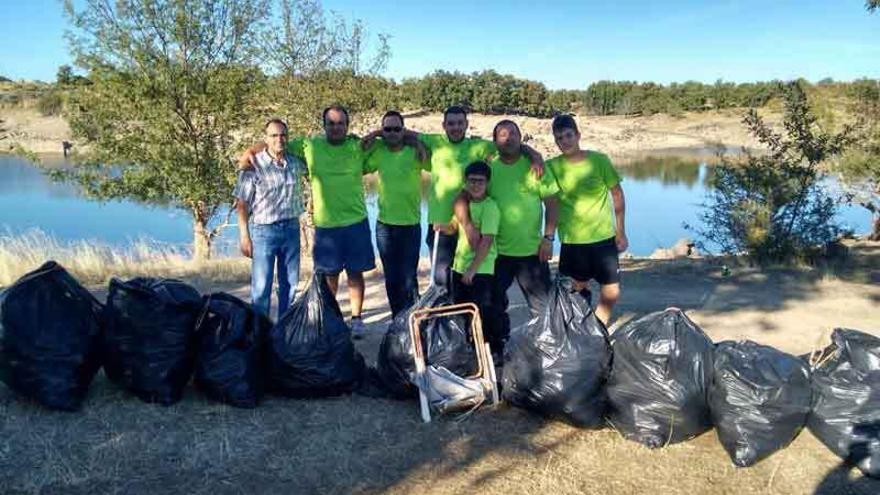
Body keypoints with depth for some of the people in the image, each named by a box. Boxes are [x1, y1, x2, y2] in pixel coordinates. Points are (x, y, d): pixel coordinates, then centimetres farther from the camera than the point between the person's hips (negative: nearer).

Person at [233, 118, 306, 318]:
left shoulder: (296, 163, 3)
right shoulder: (254, 165, -10)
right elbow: (242, 203, -8)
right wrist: (244, 236, -12)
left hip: (292, 228, 5)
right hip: (263, 230, -5)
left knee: (290, 284, 13)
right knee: (261, 286, 0)